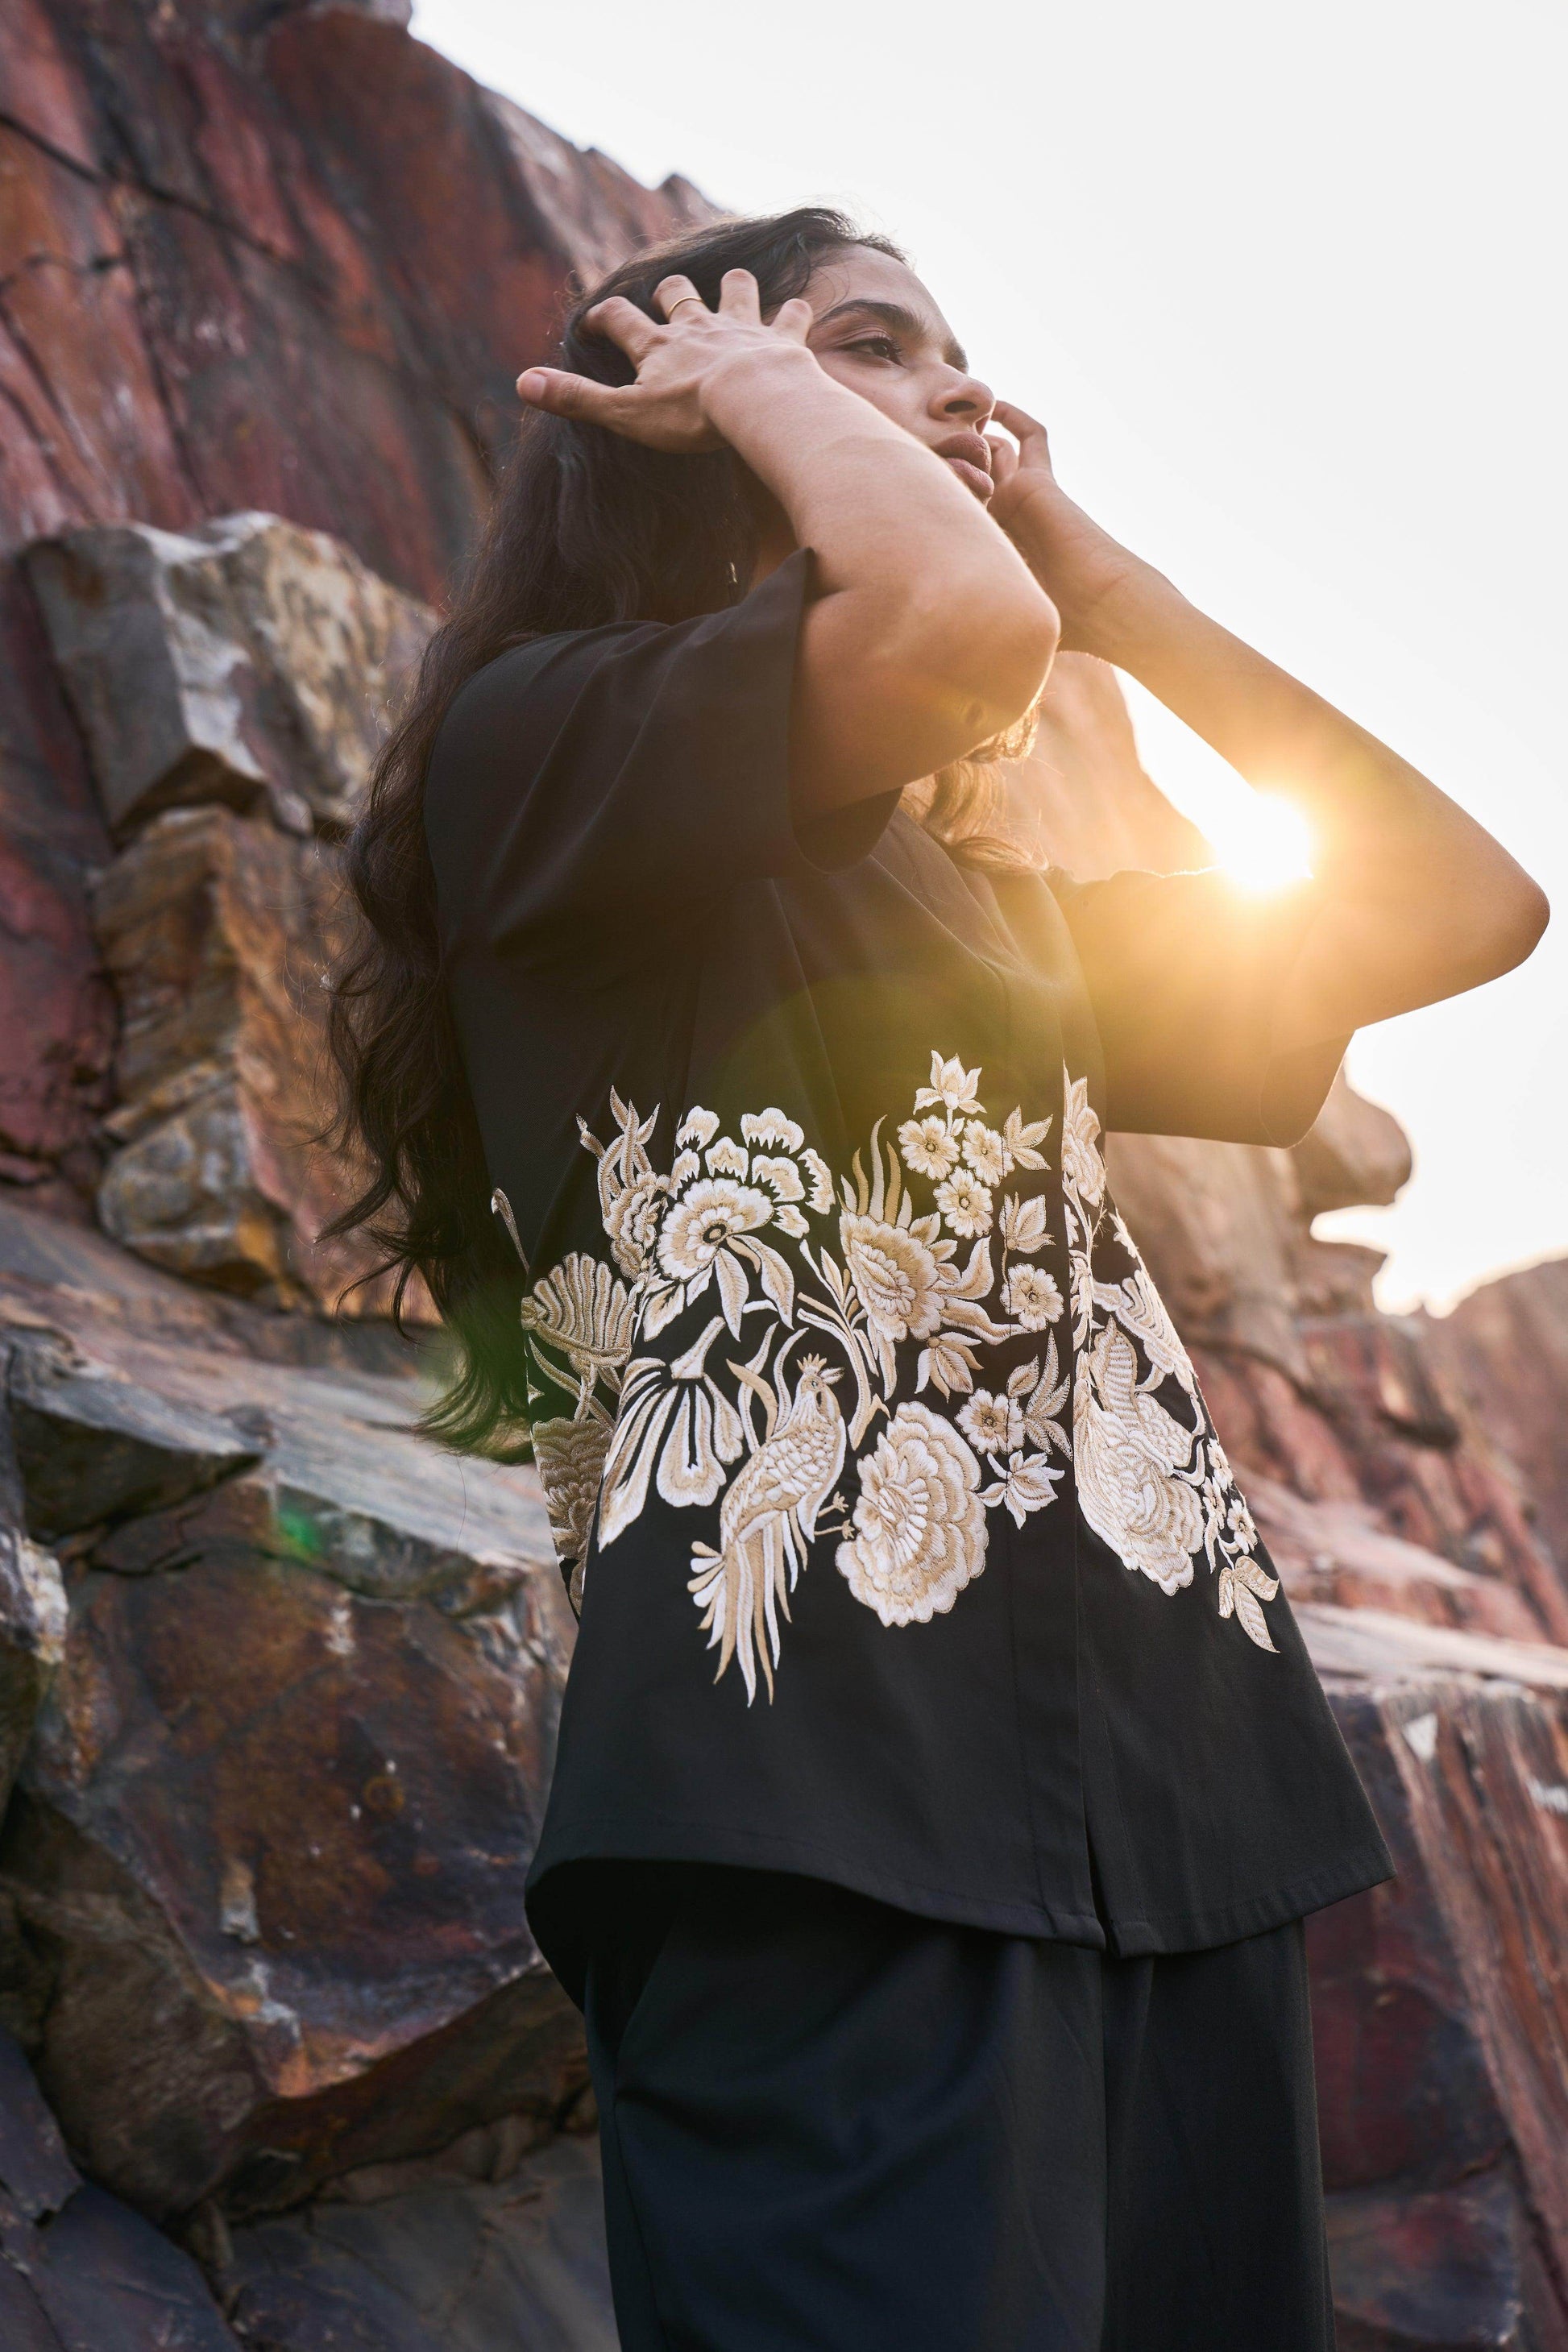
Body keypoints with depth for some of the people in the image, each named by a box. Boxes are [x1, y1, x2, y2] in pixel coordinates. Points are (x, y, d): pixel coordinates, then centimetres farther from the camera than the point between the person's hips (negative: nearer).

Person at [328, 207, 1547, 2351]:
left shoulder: (998, 903, 25)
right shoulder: (535, 736, 2)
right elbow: (957, 627, -17)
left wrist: (1101, 569, 21)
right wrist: (754, 384, 4)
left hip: (1168, 1808, 8)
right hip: (831, 1786, -7)